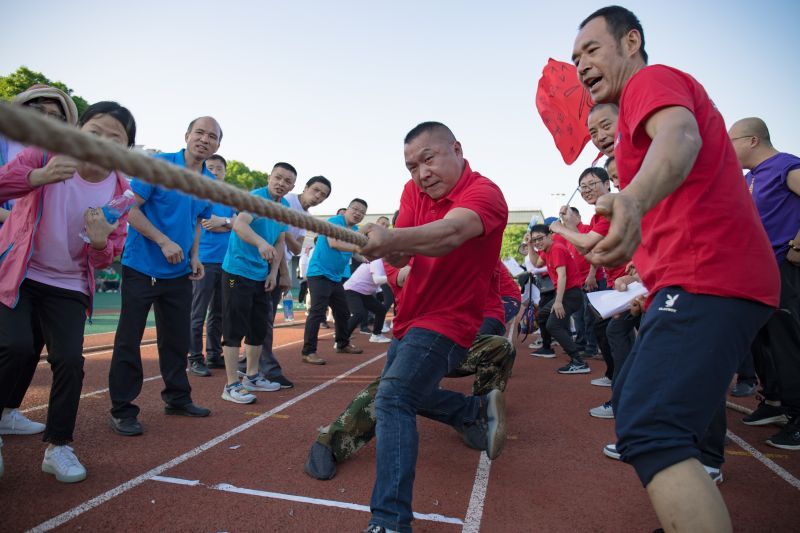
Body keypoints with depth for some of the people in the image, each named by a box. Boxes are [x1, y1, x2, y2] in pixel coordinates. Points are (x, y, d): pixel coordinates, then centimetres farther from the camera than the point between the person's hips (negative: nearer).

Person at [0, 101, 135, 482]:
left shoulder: (121, 192, -7)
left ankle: (58, 446, 10)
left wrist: (101, 242, -27)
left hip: (69, 286, 1)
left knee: (69, 360, -8)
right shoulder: (45, 154, -11)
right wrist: (40, 176, -37)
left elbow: (106, 260, -3)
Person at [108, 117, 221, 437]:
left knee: (178, 338, 13)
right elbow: (130, 208, -13)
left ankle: (177, 398, 28)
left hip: (179, 272, 6)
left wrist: (194, 257, 5)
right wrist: (164, 242, -20)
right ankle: (122, 411, 12)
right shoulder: (159, 165, -10)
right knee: (129, 339, 1)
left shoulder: (211, 183, 8)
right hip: (141, 267, -5)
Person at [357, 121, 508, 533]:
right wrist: (389, 248, -33)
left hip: (446, 322, -9)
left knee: (394, 398, -23)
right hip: (410, 320, 9)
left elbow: (452, 232, -41)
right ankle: (481, 409, 35)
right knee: (404, 392, 23)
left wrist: (391, 237, -58)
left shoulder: (483, 193, -18)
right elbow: (401, 256, -8)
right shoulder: (414, 192, 2)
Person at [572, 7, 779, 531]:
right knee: (630, 401, 19)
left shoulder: (650, 79, -1)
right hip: (700, 280, 11)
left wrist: (634, 198, -46)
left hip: (704, 281, -11)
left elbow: (680, 136, -27)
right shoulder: (657, 90, 30)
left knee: (649, 432, -22)